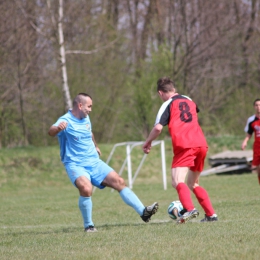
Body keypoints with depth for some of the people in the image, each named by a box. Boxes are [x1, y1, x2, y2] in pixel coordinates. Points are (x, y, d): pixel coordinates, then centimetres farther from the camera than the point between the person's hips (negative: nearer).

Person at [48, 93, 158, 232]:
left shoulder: (86, 118, 9)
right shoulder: (66, 121, -15)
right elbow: (51, 132, -37)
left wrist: (95, 146, 45)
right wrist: (57, 128, -60)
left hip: (94, 163, 7)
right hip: (76, 165, -7)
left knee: (119, 182, -4)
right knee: (86, 188, -33)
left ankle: (143, 212, 2)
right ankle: (88, 226, -15)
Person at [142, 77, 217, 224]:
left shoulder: (168, 104, 2)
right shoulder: (189, 100, 22)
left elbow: (158, 128, -9)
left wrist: (148, 142, 6)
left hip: (184, 146, -7)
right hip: (201, 144, 7)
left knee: (177, 182, -17)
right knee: (193, 184, 21)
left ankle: (190, 209, -41)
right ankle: (211, 214, 14)